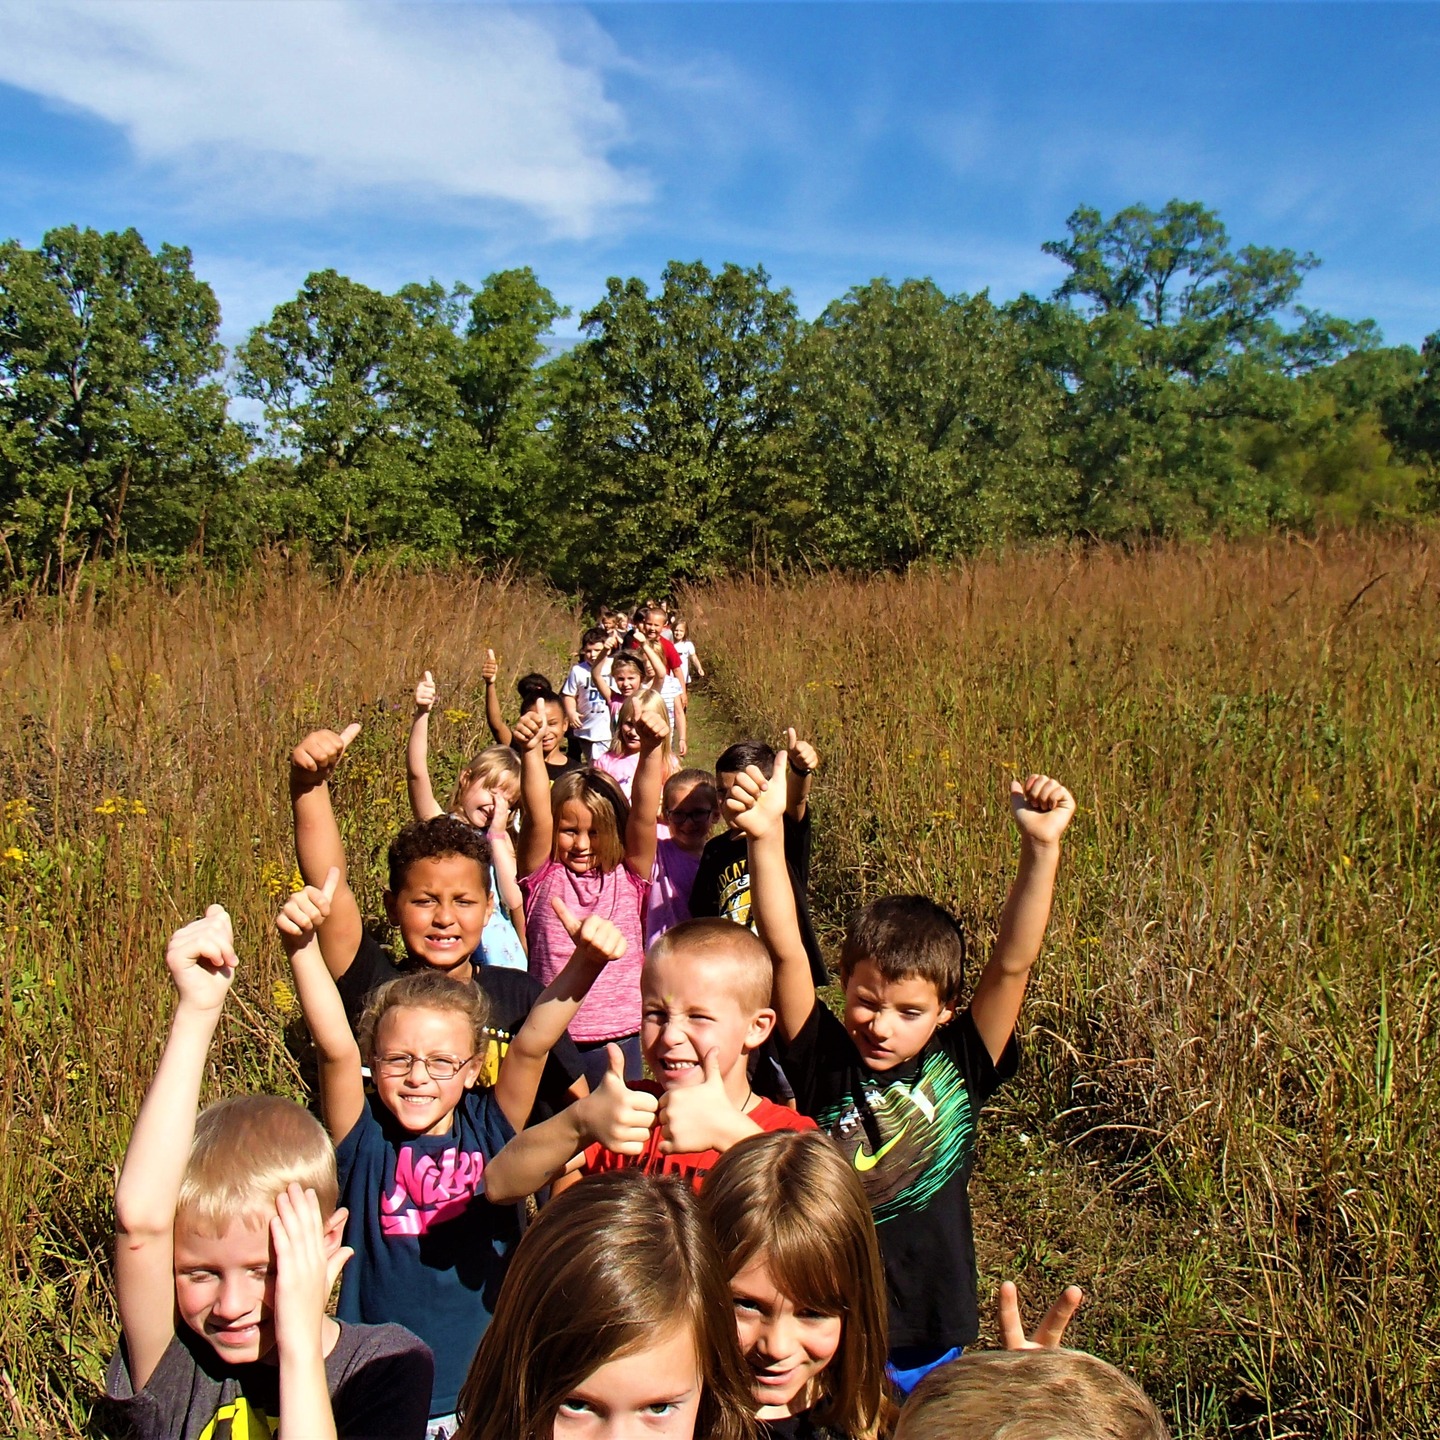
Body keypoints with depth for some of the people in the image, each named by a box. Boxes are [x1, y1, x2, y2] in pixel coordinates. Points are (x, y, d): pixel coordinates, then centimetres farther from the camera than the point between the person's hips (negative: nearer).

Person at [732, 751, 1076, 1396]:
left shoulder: (958, 1068, -9)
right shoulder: (823, 1061, -12)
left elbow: (1011, 965, -19)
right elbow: (787, 953, -22)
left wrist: (1041, 845, -29)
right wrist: (765, 838, -34)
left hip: (929, 1343, 1)